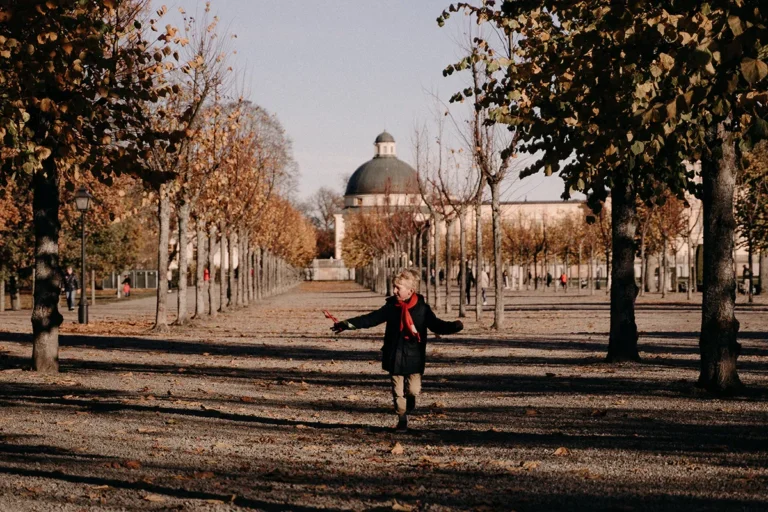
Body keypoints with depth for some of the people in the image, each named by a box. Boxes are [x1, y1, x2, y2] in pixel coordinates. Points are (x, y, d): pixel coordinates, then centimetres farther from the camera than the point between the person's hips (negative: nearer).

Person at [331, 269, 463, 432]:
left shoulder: (422, 308, -5)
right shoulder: (391, 307, -1)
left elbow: (437, 325, -3)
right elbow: (370, 319, 0)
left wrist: (454, 327, -22)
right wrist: (347, 324, -7)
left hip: (414, 358, -2)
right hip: (394, 358, 2)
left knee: (414, 390, -6)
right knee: (398, 391, 5)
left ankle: (410, 399, 29)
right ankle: (402, 420, 21)